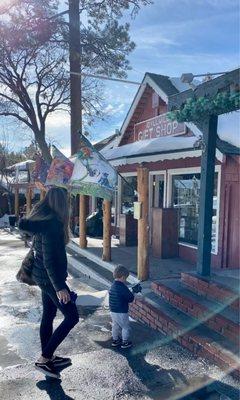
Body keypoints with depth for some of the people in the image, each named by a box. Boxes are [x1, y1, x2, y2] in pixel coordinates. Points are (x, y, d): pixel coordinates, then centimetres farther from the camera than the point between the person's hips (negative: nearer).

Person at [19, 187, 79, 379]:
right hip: (50, 278, -10)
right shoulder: (51, 224, -25)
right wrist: (59, 287, -23)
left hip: (43, 276, 10)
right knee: (72, 317, 1)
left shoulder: (41, 219, 4)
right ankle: (44, 359, 7)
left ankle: (49, 357, 35)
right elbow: (49, 259, -26)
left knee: (48, 316, 20)